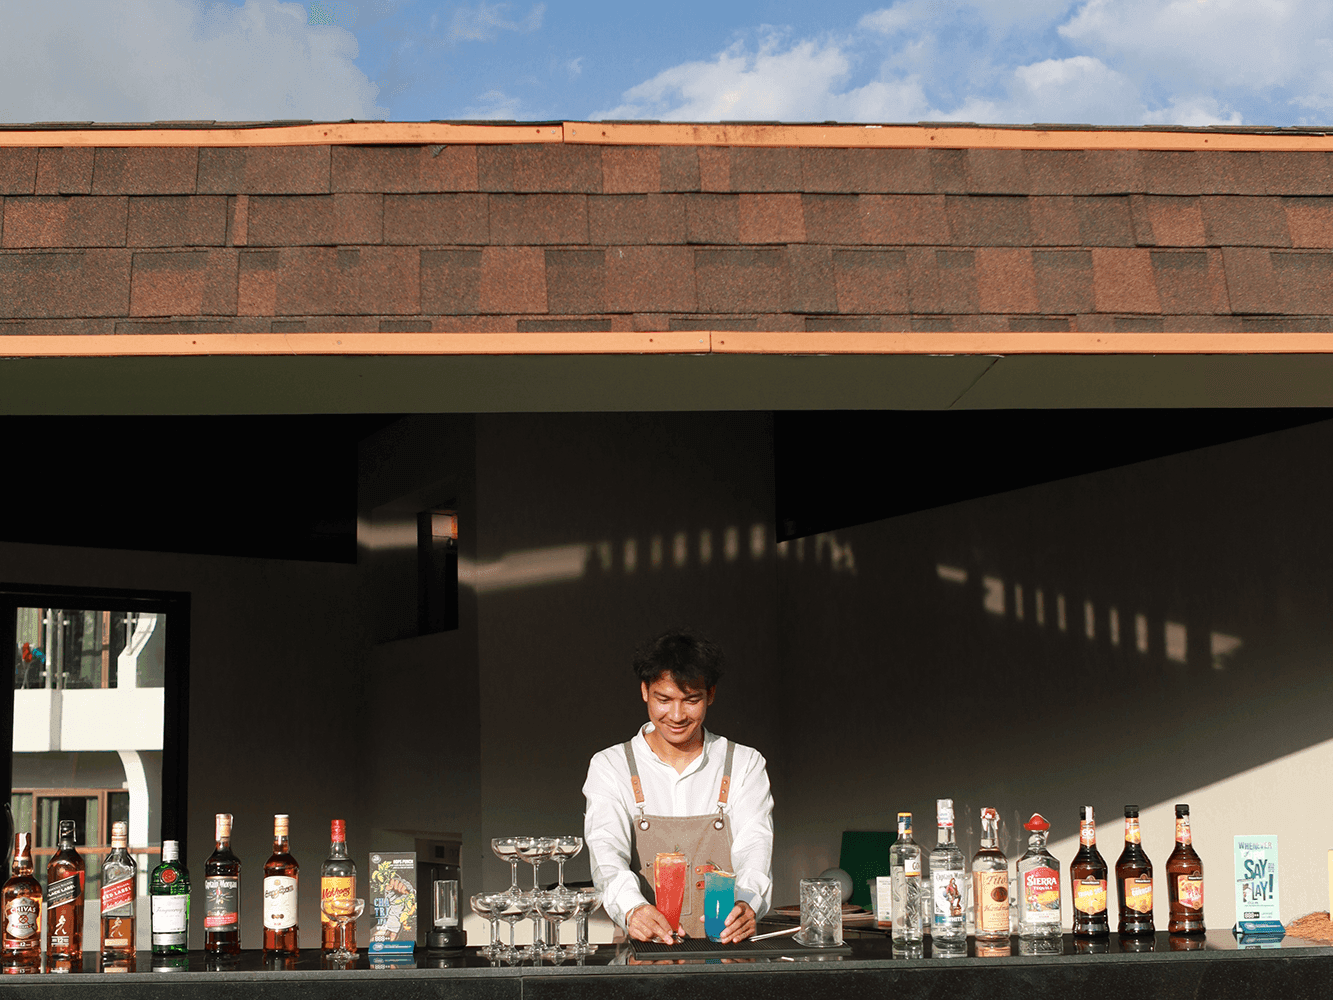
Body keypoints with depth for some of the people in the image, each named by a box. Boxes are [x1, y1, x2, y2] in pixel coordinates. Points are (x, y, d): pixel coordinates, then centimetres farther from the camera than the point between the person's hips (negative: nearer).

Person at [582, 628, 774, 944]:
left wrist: (746, 904, -28)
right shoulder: (610, 767, 7)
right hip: (642, 956, -1)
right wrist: (632, 908, -31)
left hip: (727, 950, 1)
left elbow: (754, 847, -4)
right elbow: (606, 848, -9)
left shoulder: (745, 766, 11)